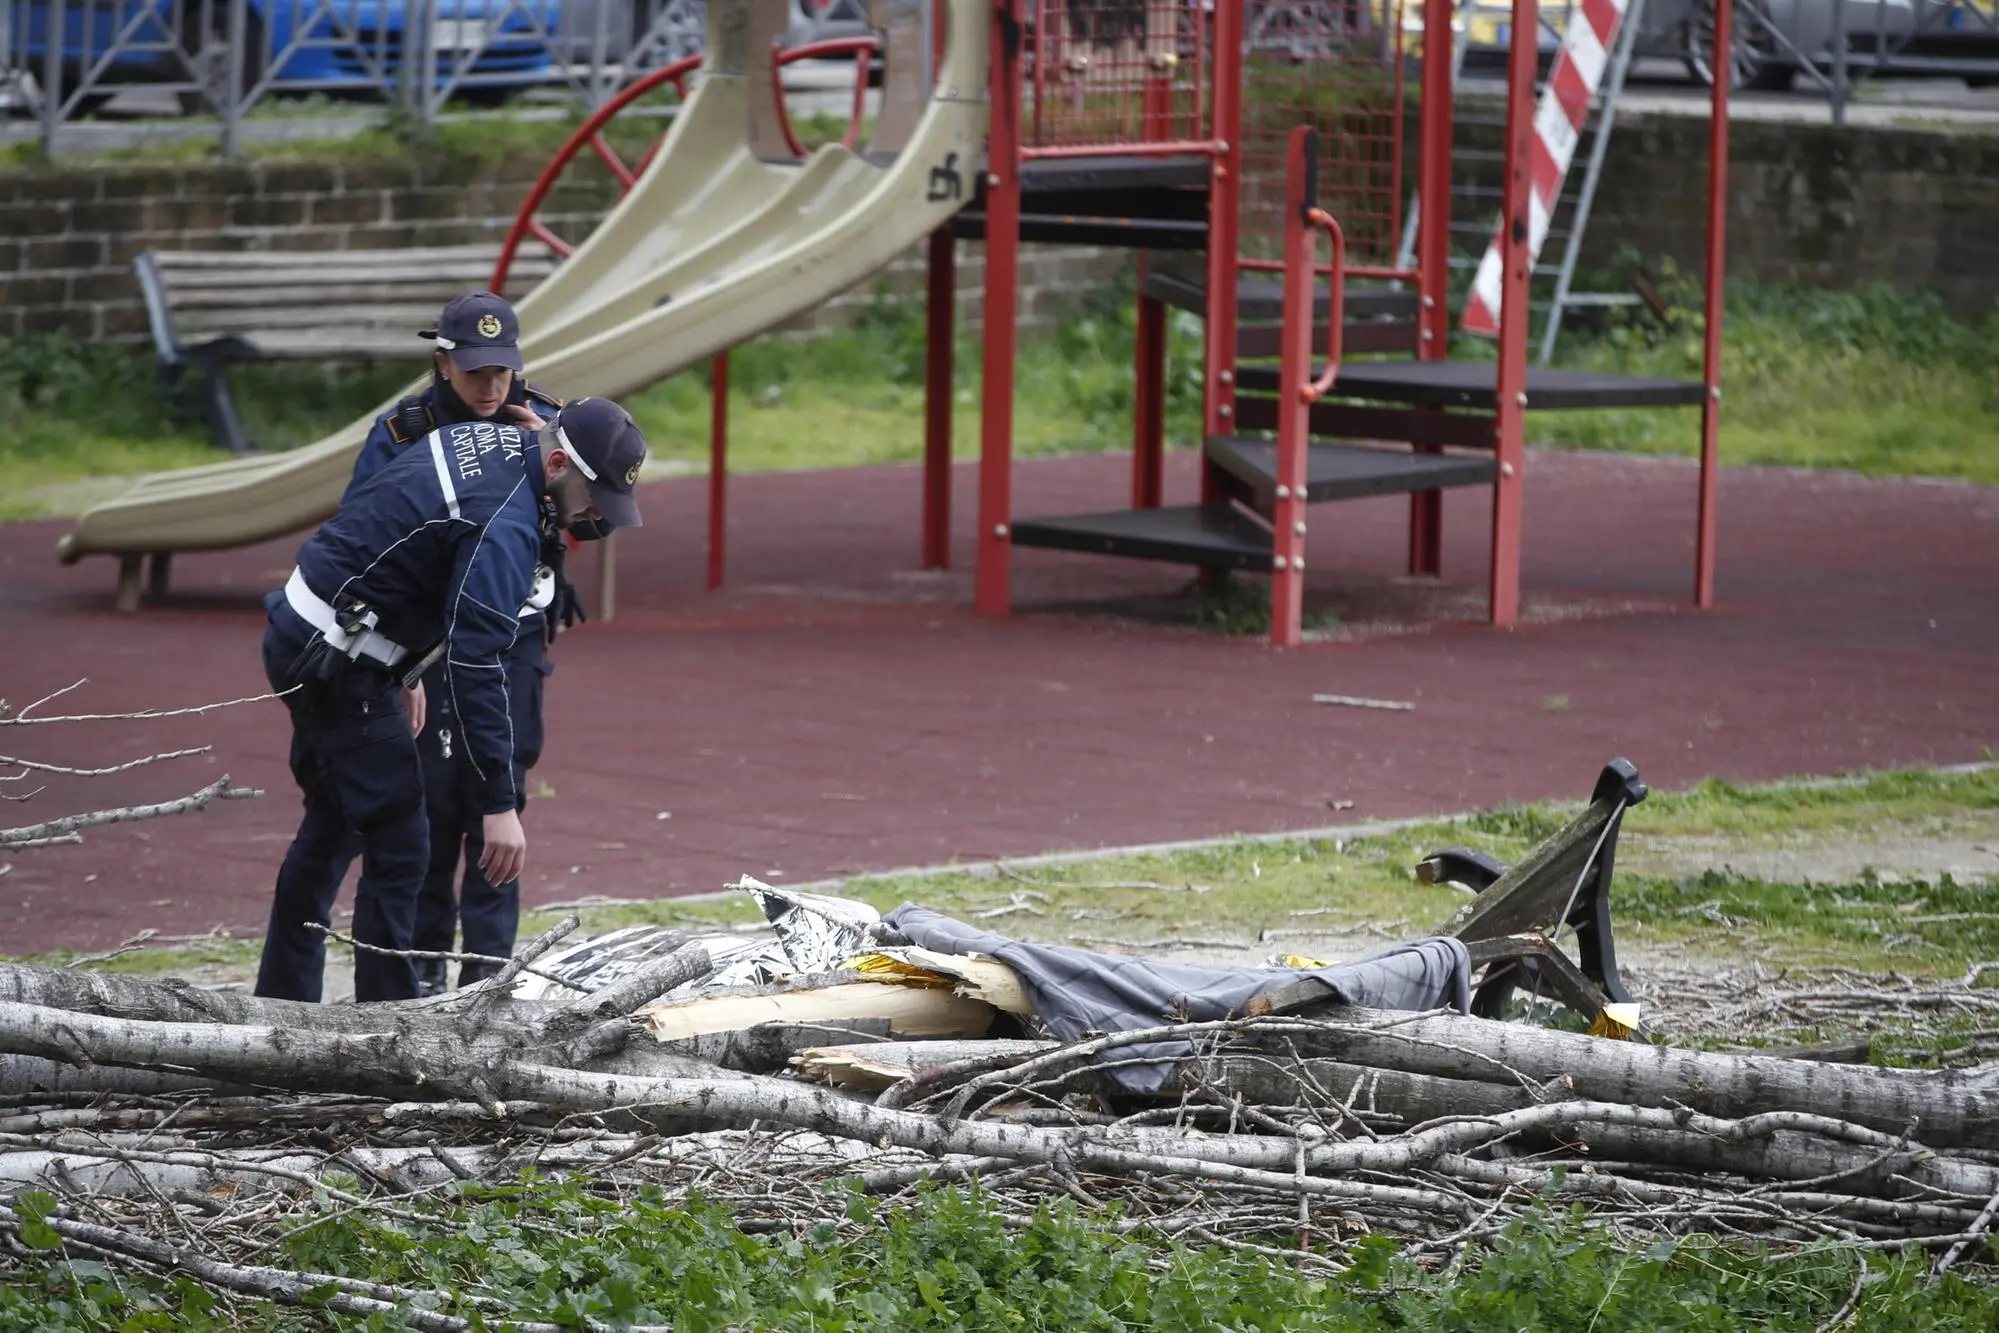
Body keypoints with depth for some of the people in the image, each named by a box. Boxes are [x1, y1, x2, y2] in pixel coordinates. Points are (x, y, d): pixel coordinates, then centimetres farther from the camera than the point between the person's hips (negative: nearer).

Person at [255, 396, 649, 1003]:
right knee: (398, 842, -7)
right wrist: (499, 802, -27)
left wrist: (407, 671, 25)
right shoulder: (505, 525, -24)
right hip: (339, 666, -10)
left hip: (302, 637, 10)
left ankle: (282, 1001, 32)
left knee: (330, 825, 22)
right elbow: (476, 664, -28)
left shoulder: (487, 439, 6)